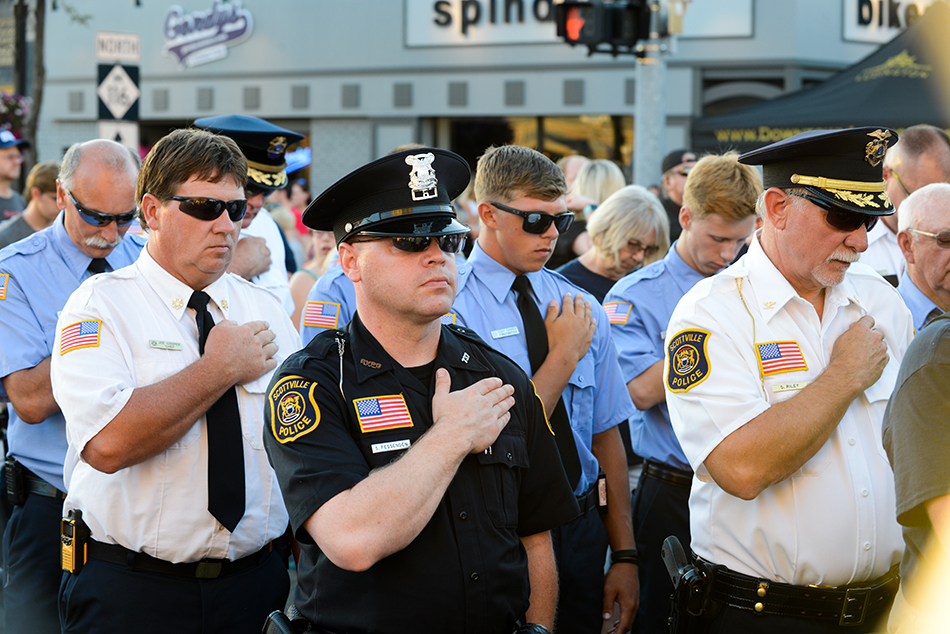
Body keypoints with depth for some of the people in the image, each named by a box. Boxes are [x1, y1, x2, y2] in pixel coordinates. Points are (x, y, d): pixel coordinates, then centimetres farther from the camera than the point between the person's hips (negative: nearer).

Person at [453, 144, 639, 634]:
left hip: (581, 532, 5)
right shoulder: (453, 308, -12)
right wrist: (563, 357, -14)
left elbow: (605, 434, 6)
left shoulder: (581, 309, 6)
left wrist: (625, 555, 3)